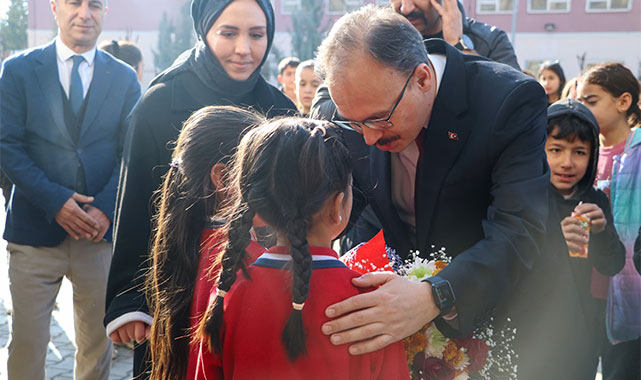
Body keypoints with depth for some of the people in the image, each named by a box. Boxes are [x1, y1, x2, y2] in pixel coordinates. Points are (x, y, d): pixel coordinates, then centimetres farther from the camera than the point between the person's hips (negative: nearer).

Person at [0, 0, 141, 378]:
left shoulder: (125, 78, 7)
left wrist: (106, 208, -11)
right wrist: (55, 201, -14)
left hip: (102, 229, 1)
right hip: (35, 229, -1)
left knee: (98, 341, 12)